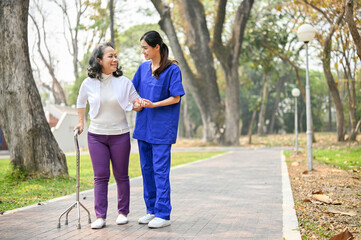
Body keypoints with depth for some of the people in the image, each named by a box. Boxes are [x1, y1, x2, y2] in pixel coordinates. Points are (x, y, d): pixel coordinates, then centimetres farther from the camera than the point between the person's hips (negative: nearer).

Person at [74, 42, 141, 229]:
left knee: (121, 176, 7)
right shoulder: (88, 84, -2)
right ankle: (100, 216, 6)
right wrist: (80, 123, 14)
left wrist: (140, 104, -18)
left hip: (120, 135, 0)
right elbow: (81, 102, 17)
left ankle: (123, 212, 19)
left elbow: (135, 102, 4)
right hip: (96, 135, 0)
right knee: (100, 176, 1)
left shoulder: (124, 82, -3)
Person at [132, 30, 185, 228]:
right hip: (143, 124, 7)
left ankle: (163, 214, -1)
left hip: (162, 126, -7)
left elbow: (175, 98, -10)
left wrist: (154, 104, -20)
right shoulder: (143, 68, 9)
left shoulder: (172, 69, -9)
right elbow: (134, 91, 17)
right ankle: (151, 210, 21)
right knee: (146, 168, 10)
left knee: (160, 169, -7)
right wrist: (137, 101, -5)